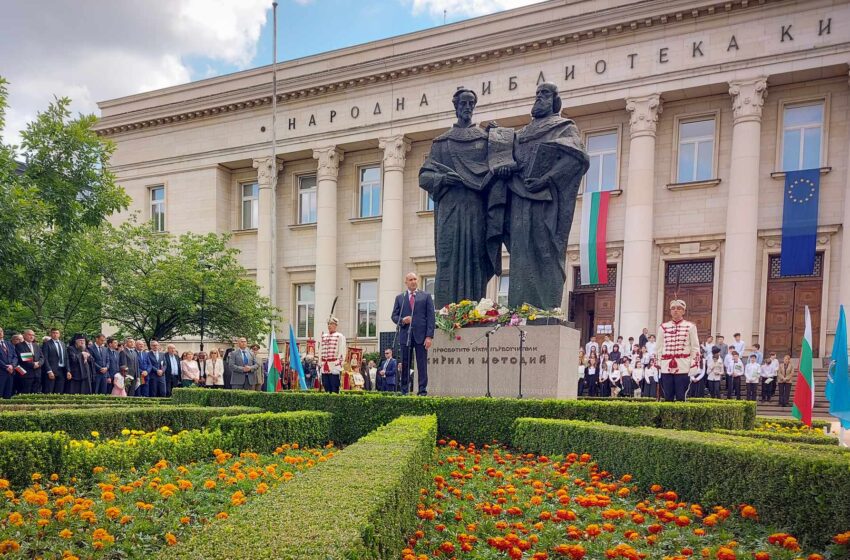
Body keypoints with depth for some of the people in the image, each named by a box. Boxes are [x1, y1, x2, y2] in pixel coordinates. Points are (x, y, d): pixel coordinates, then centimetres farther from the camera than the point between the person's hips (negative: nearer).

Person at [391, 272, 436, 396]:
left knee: (422, 365, -2)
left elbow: (431, 317, 2)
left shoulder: (426, 296, 8)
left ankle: (422, 391, 2)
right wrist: (402, 320, -11)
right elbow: (394, 316, 12)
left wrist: (429, 336, -7)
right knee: (405, 365, 4)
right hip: (405, 335, 2)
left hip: (421, 335, -1)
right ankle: (404, 391, 11)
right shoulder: (399, 298, 13)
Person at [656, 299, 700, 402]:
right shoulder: (663, 327, 10)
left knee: (680, 397, 0)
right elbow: (658, 348, 13)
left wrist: (693, 366, -4)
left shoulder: (690, 327, 4)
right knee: (668, 397, 5)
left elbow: (695, 348, 2)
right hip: (666, 367, 2)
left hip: (682, 367, -2)